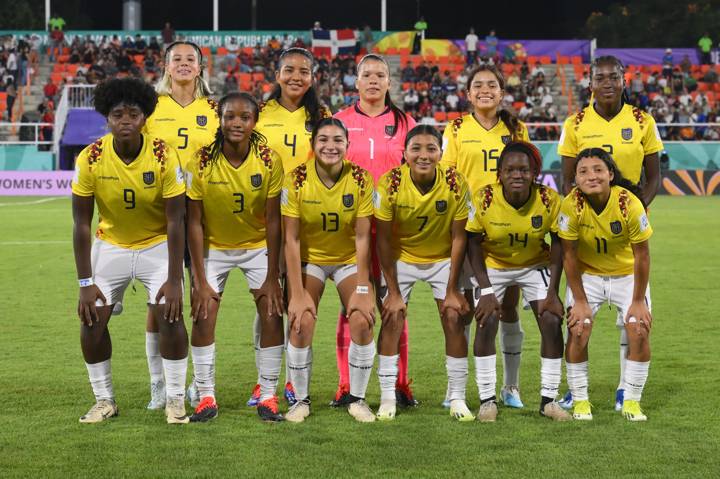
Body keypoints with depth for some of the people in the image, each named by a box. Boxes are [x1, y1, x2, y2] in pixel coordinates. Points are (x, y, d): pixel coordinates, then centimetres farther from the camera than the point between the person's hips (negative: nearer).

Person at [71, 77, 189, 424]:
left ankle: (175, 400, -2)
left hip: (158, 245, -2)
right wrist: (85, 283, -14)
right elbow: (81, 224, -12)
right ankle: (104, 400, 8)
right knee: (92, 318, -9)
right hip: (110, 245, 2)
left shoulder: (164, 156, -22)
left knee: (169, 315, -18)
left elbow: (175, 222, -17)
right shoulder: (90, 159, -18)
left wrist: (174, 281, -21)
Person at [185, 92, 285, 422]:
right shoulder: (200, 162, -20)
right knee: (203, 316, -11)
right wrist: (200, 280, -17)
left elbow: (273, 220, -14)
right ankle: (206, 398, 1)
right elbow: (194, 222, -15)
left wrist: (272, 277, -15)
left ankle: (268, 397, 0)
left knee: (273, 315, -11)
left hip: (258, 245, 0)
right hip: (213, 246, 0)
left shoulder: (269, 160, -19)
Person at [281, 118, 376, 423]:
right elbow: (291, 239, -15)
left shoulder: (361, 179, -16)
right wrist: (297, 293, -19)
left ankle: (357, 398, 1)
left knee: (362, 322, -18)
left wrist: (362, 289, -17)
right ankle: (301, 400, 0)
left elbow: (362, 237, -14)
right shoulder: (296, 180, -18)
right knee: (301, 323, -19)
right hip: (308, 258, 0)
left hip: (349, 259, 1)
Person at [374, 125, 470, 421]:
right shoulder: (389, 184, -24)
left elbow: (458, 238, -14)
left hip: (443, 259, 1)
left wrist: (452, 290, -12)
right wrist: (394, 292, -15)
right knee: (392, 319, -10)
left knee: (454, 319, -8)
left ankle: (457, 399, 2)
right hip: (401, 258, 0)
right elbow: (384, 240, -16)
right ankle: (387, 399, -3)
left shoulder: (455, 183, -22)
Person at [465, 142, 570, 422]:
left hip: (535, 265, 1)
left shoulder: (549, 200, -23)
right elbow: (473, 244, -14)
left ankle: (549, 399, 0)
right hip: (492, 265, -1)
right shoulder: (484, 199, -25)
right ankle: (487, 400, -4)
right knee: (486, 322, -16)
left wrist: (552, 292, -15)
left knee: (552, 321, -12)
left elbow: (558, 245, -12)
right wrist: (486, 290, -19)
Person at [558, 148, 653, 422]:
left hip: (626, 274, 0)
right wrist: (579, 301, -12)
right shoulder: (572, 205, -24)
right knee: (577, 332, -13)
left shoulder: (629, 204, -27)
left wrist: (638, 301, -12)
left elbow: (641, 255, -17)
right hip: (586, 274, 0)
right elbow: (569, 255, -14)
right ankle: (580, 401, 3)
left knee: (639, 333, -12)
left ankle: (632, 401, 4)